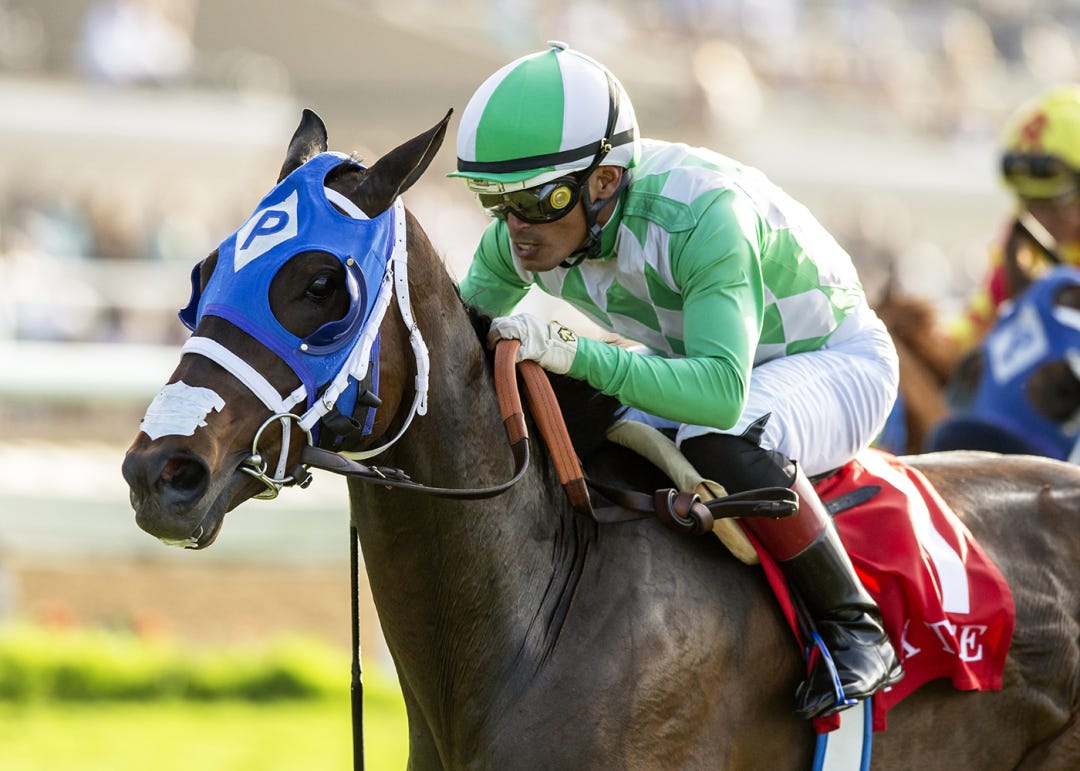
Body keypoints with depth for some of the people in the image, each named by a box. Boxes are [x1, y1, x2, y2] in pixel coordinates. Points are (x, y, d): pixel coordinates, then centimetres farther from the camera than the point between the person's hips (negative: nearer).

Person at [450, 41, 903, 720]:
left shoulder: (704, 213, -38)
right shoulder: (522, 233, -16)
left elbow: (722, 392, -48)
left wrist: (573, 352, -58)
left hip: (835, 358, -7)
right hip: (696, 365, 7)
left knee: (722, 442, -38)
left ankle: (855, 628, -22)